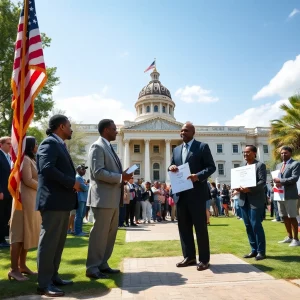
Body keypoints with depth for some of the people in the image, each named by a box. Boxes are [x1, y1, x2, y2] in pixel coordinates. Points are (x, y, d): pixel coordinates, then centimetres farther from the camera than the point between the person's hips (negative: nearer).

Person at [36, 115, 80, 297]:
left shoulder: (59, 145, 20)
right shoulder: (50, 143, -10)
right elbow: (47, 168, -24)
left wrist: (72, 183, 9)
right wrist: (71, 183, -18)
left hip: (63, 200, 10)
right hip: (53, 200, -10)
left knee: (58, 241, 15)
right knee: (49, 241, -3)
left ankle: (53, 276, 25)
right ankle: (44, 284, 6)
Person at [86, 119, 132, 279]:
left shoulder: (109, 147, 19)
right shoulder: (97, 147, -11)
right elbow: (98, 172, -21)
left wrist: (123, 175, 6)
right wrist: (121, 177, -18)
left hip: (113, 198, 10)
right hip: (103, 198, -10)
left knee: (110, 232, 14)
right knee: (99, 233, -1)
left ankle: (102, 264, 26)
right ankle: (92, 268, 11)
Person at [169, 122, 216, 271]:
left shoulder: (202, 146, -1)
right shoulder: (176, 149, 16)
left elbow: (211, 167, -5)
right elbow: (172, 166, 19)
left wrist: (198, 176, -21)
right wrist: (171, 167, -6)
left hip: (196, 193, -6)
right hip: (181, 193, 6)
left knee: (200, 226, 2)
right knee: (184, 226, 11)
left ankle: (204, 259, 13)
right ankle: (189, 256, 24)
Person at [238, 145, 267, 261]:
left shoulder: (260, 165, -2)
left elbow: (263, 181, -13)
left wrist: (249, 189, -25)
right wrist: (237, 187, -4)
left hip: (255, 200, -6)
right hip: (243, 200, 7)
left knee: (256, 225, -5)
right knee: (248, 226, 10)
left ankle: (261, 251, 8)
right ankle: (254, 250, 20)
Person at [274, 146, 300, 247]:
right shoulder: (278, 165, 18)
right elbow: (276, 178, 17)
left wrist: (280, 181, -16)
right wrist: (276, 183, -5)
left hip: (290, 195, -7)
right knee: (284, 217, 14)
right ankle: (289, 237, 27)